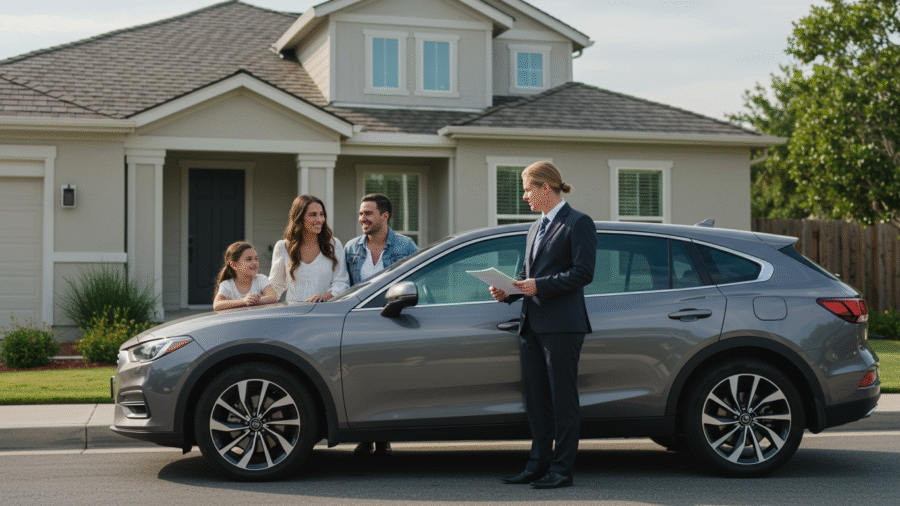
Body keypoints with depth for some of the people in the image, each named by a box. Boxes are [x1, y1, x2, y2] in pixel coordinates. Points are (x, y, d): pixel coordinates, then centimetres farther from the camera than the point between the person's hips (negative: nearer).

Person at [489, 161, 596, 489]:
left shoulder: (578, 223, -4)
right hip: (532, 325, 8)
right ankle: (539, 465, 18)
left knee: (563, 400, -3)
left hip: (562, 326, -8)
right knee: (536, 400, 10)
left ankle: (561, 470, 2)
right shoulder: (536, 229, 20)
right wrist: (507, 292, 5)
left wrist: (540, 286, -18)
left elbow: (583, 272, -13)